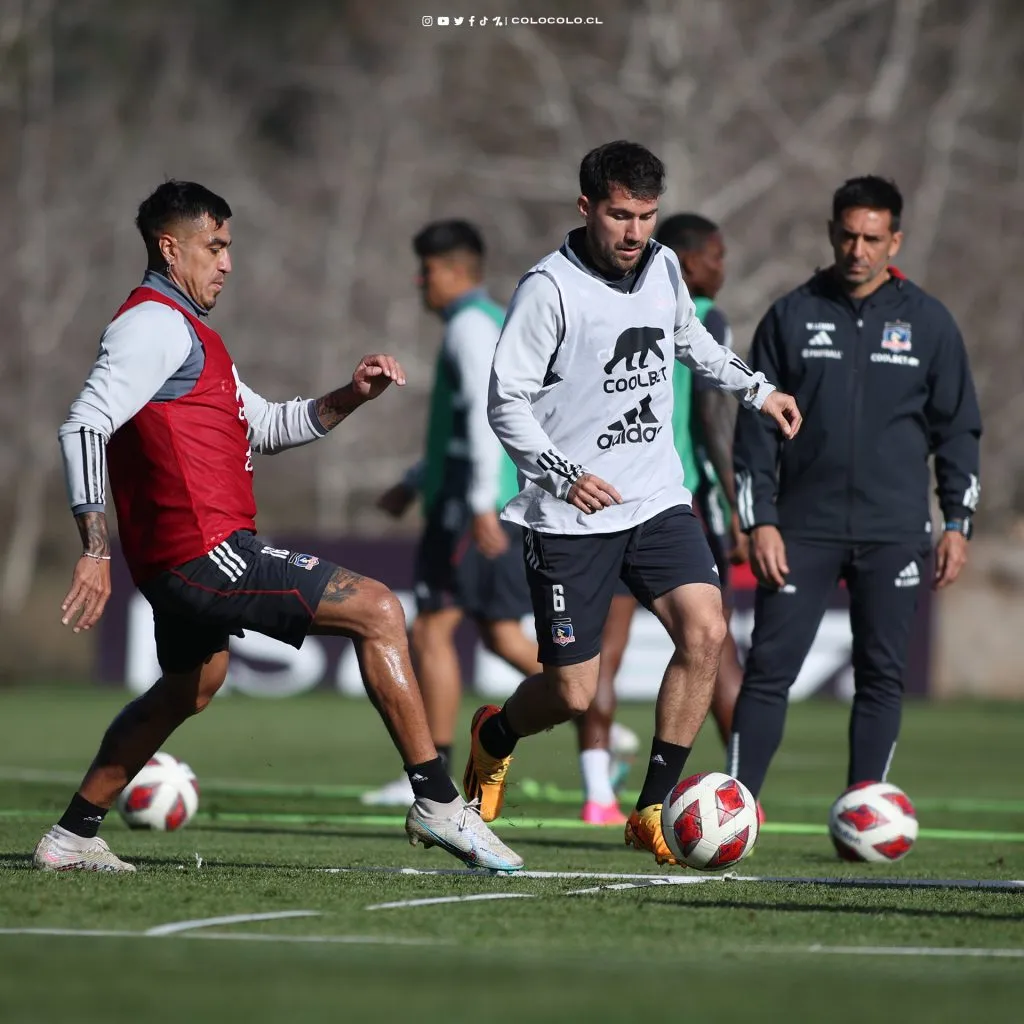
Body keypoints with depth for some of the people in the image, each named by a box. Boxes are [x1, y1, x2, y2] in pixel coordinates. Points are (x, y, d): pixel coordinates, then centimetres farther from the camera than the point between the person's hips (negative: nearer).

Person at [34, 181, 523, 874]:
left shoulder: (187, 333, 23)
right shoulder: (154, 324, -10)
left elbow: (267, 426, 30)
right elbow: (86, 426, -21)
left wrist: (351, 397, 14)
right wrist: (97, 550, -27)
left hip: (180, 557, 11)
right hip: (208, 552, -11)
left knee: (192, 685, 31)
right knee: (379, 611, -12)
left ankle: (73, 838, 35)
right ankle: (437, 803, -13)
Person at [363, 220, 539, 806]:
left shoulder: (472, 324, -10)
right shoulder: (500, 323, 21)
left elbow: (486, 413, -22)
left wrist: (482, 502, -28)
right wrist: (415, 482, 32)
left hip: (473, 503, -10)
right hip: (516, 504, 10)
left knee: (433, 630, -5)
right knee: (502, 633, 11)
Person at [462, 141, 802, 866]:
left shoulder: (663, 268, 6)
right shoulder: (550, 288, -13)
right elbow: (506, 401, -13)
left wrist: (757, 389, 31)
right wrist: (565, 476, -26)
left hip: (657, 499, 5)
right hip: (570, 517, -5)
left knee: (705, 632, -17)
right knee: (573, 693, -4)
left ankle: (654, 809, -6)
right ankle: (494, 737, 33)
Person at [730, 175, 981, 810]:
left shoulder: (929, 322, 6)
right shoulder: (792, 317, 5)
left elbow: (958, 429, 9)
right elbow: (757, 424, 5)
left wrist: (957, 524, 2)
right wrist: (760, 520, -3)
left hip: (893, 534, 1)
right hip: (804, 530, 0)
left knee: (882, 677, 2)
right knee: (769, 668, -6)